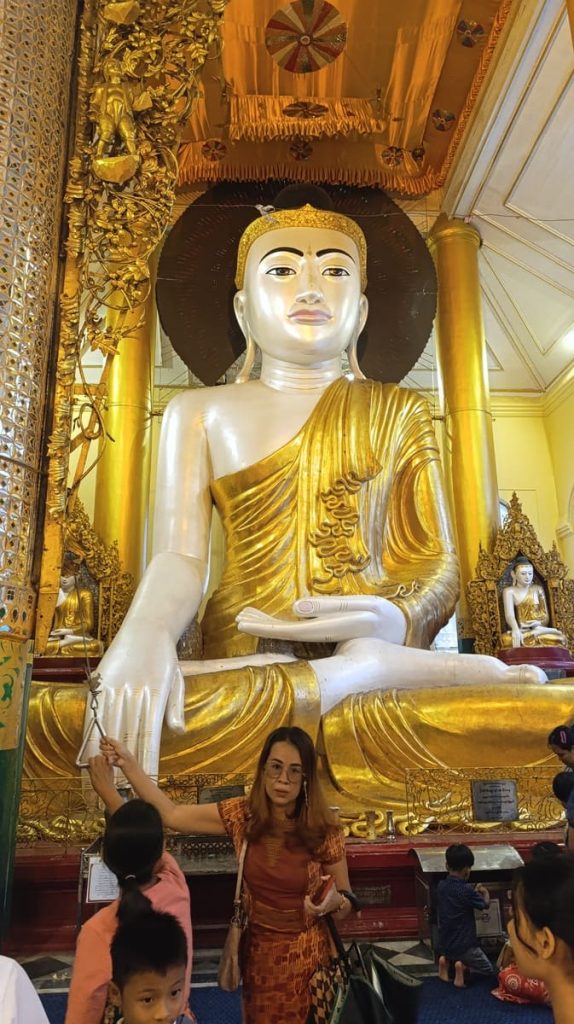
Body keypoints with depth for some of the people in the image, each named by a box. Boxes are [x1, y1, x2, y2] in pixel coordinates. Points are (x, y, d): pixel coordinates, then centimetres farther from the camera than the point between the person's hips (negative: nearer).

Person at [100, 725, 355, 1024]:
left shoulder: (324, 832, -18)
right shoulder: (242, 814, -12)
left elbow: (347, 902, -5)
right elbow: (171, 814, -11)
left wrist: (334, 901, -28)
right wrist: (128, 764, -17)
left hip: (306, 956, -2)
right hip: (258, 951, 3)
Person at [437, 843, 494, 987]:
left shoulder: (441, 886, -3)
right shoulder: (467, 890, -21)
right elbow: (485, 905, -3)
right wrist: (485, 893, 18)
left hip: (444, 943, 6)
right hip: (464, 944, -6)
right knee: (487, 969, 16)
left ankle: (445, 960, 6)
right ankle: (463, 965, -8)